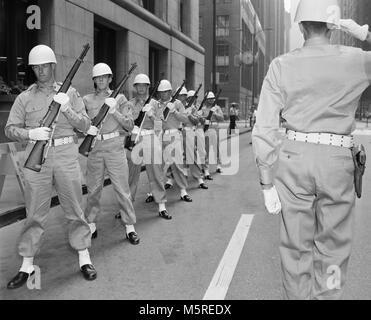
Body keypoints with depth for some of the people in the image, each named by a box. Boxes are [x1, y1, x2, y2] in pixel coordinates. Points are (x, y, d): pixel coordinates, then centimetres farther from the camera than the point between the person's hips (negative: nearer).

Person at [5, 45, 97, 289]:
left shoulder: (70, 93, 8)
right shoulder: (25, 98, 8)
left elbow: (85, 125, 3)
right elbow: (10, 129, 5)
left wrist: (67, 109, -13)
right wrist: (31, 133, -14)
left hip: (66, 156, 0)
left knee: (75, 209, 5)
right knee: (35, 214, 6)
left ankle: (84, 258, 17)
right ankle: (27, 265, 17)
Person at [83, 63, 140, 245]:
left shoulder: (119, 99, 4)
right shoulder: (87, 100, 8)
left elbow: (130, 126, -2)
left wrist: (114, 110, -14)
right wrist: (86, 129, -12)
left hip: (115, 148, -2)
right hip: (94, 148, 2)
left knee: (122, 188, -2)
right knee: (93, 189, 8)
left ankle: (130, 227, 8)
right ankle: (91, 226, 22)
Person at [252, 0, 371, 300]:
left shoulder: (281, 66, -2)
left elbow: (264, 129, -6)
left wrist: (267, 183, 1)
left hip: (293, 160, 1)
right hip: (337, 163, 0)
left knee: (296, 247, 13)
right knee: (332, 251, 12)